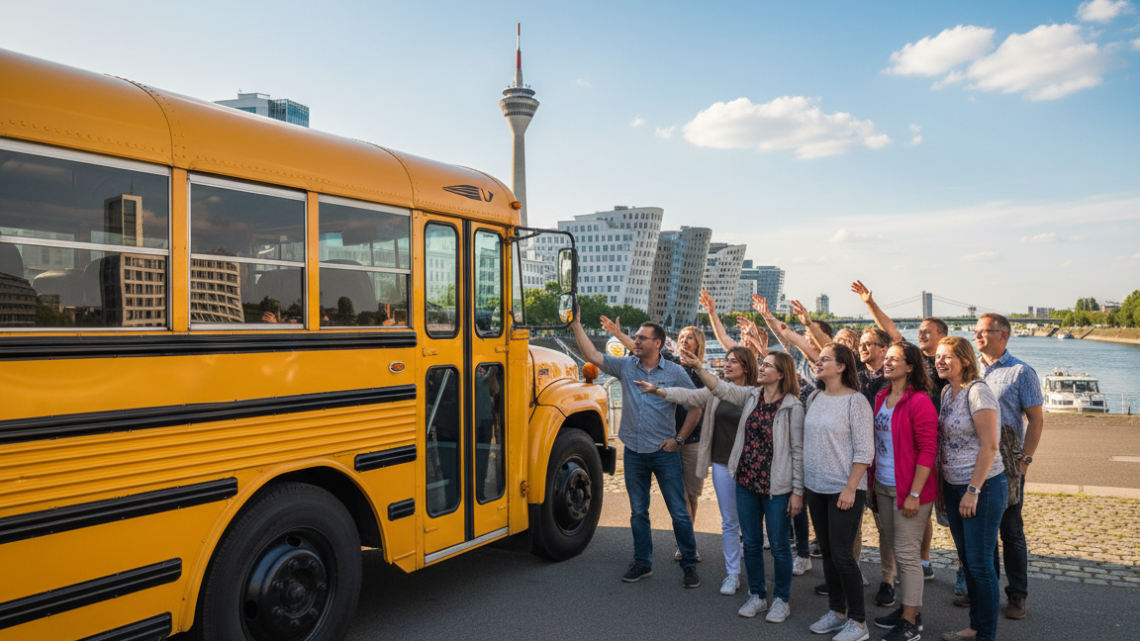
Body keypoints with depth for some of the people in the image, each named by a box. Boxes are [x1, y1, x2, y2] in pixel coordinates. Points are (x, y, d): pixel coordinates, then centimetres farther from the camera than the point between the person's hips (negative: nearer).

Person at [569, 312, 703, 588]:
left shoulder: (675, 372, -5)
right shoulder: (625, 366, 2)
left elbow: (696, 407, 1)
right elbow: (592, 355, -2)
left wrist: (679, 438, -3)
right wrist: (576, 326, -8)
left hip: (664, 452, -3)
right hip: (634, 452, 3)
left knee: (679, 512, 4)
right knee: (638, 512, 13)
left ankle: (689, 565, 19)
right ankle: (642, 563, 27)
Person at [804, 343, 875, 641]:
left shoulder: (855, 401, -11)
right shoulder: (814, 399, 8)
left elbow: (864, 451, -13)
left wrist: (850, 488, -17)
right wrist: (803, 482, 13)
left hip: (845, 490, -6)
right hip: (816, 487, 7)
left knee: (842, 555, -4)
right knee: (827, 552, 13)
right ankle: (837, 611, 27)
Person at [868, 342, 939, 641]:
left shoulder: (919, 401, -14)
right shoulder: (881, 398, 9)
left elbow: (928, 451, -16)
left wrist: (914, 493, -18)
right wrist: (872, 480, 13)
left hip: (908, 490, -7)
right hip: (883, 486, 7)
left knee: (907, 554, 1)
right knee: (897, 551, 16)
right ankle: (908, 609, 30)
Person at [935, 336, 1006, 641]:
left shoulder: (977, 391, -16)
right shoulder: (947, 392, 9)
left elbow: (989, 446, -19)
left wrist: (973, 490, -19)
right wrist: (945, 485, 13)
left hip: (983, 486, -8)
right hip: (953, 487, 8)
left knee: (980, 563, 0)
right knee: (967, 558, 15)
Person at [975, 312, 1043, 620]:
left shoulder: (1021, 372, -4)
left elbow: (1036, 420, -4)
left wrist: (1024, 459, -11)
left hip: (1006, 462, -4)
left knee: (1011, 530, 4)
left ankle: (1017, 595, 17)